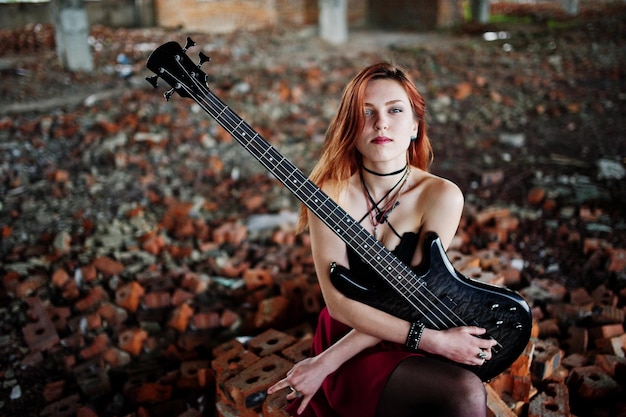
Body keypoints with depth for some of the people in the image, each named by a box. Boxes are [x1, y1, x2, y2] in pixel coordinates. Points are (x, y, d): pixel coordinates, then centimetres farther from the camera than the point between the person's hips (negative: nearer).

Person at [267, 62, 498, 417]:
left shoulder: (441, 196, -11)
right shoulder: (330, 191, -12)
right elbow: (338, 302, -15)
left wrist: (325, 364, -16)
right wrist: (432, 340, -22)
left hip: (408, 349, 3)